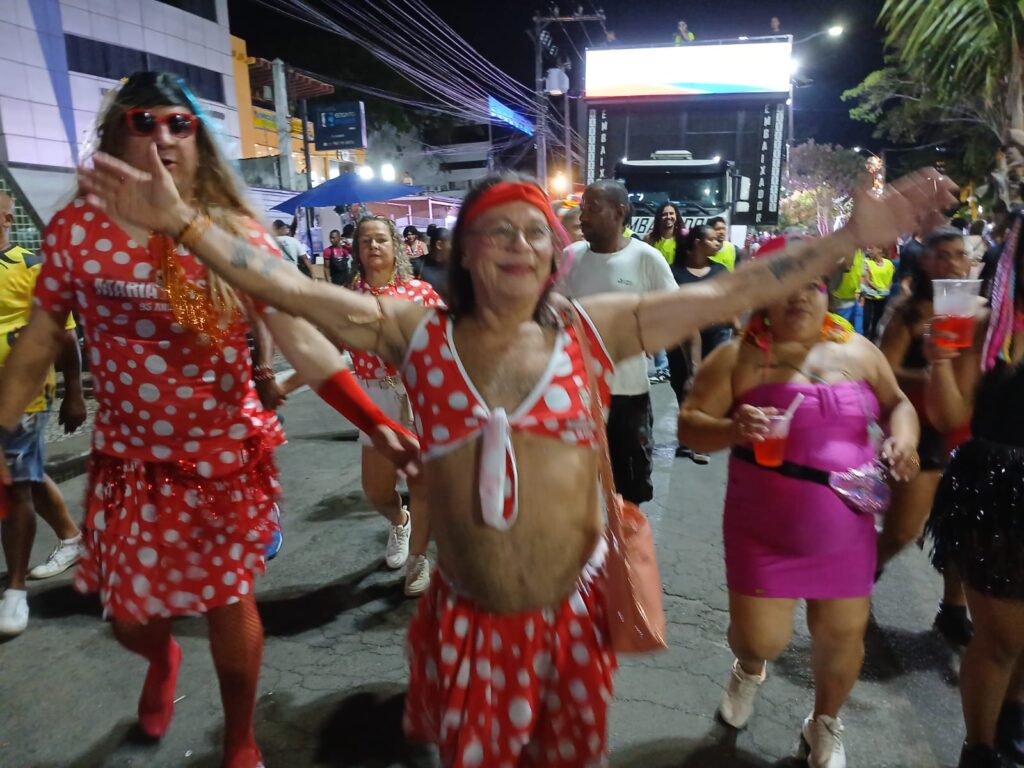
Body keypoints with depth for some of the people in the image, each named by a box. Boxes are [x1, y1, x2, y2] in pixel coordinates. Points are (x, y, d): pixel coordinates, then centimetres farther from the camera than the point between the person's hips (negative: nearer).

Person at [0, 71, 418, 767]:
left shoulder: (236, 233, -11)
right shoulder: (76, 228, -4)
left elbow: (304, 341, -15)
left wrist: (376, 423, -22)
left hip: (227, 457, -2)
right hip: (128, 463, 3)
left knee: (230, 604, 10)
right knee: (130, 614, 16)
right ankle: (163, 660, 58)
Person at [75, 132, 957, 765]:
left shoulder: (592, 331, -6)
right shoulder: (419, 334, -7)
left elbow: (726, 294, -7)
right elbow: (290, 288, -10)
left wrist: (851, 236, -8)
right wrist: (181, 220, -16)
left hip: (575, 610, 1)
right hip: (467, 617, 0)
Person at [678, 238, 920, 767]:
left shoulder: (858, 351, 2)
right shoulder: (737, 357, -8)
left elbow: (897, 403, 15)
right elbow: (689, 425, -10)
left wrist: (903, 438, -7)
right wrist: (733, 430, -30)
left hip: (844, 531, 3)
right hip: (764, 531, -3)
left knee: (844, 637, 13)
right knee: (760, 639, 3)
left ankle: (824, 725, 44)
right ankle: (749, 671, 44)